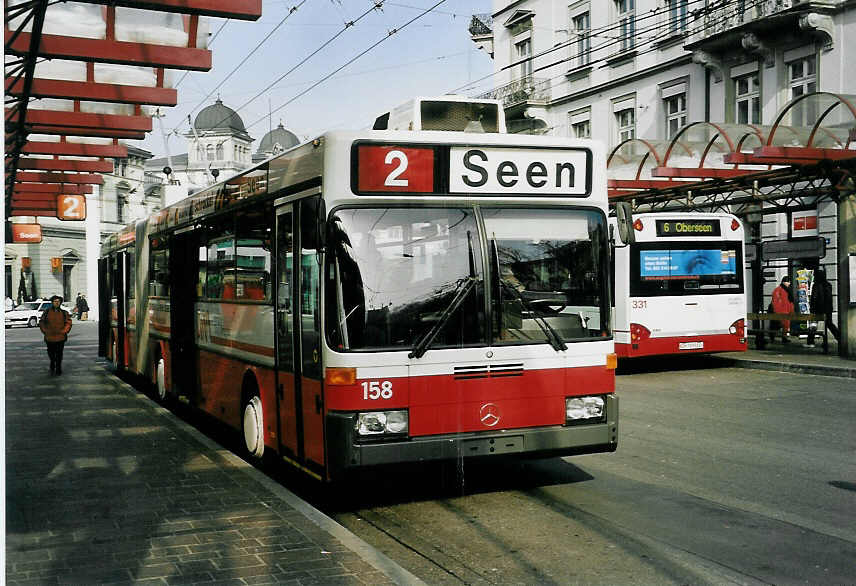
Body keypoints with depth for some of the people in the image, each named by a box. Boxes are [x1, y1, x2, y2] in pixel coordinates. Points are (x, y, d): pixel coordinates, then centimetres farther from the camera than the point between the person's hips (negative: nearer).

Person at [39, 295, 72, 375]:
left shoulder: (64, 313, 5)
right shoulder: (47, 312, 5)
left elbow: (68, 323, 8)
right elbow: (41, 322, 12)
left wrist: (64, 331, -3)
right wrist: (45, 331, 2)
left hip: (60, 337, -1)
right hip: (49, 337, 1)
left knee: (59, 354, -1)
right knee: (51, 353, 11)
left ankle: (58, 369, 10)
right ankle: (52, 366, 34)